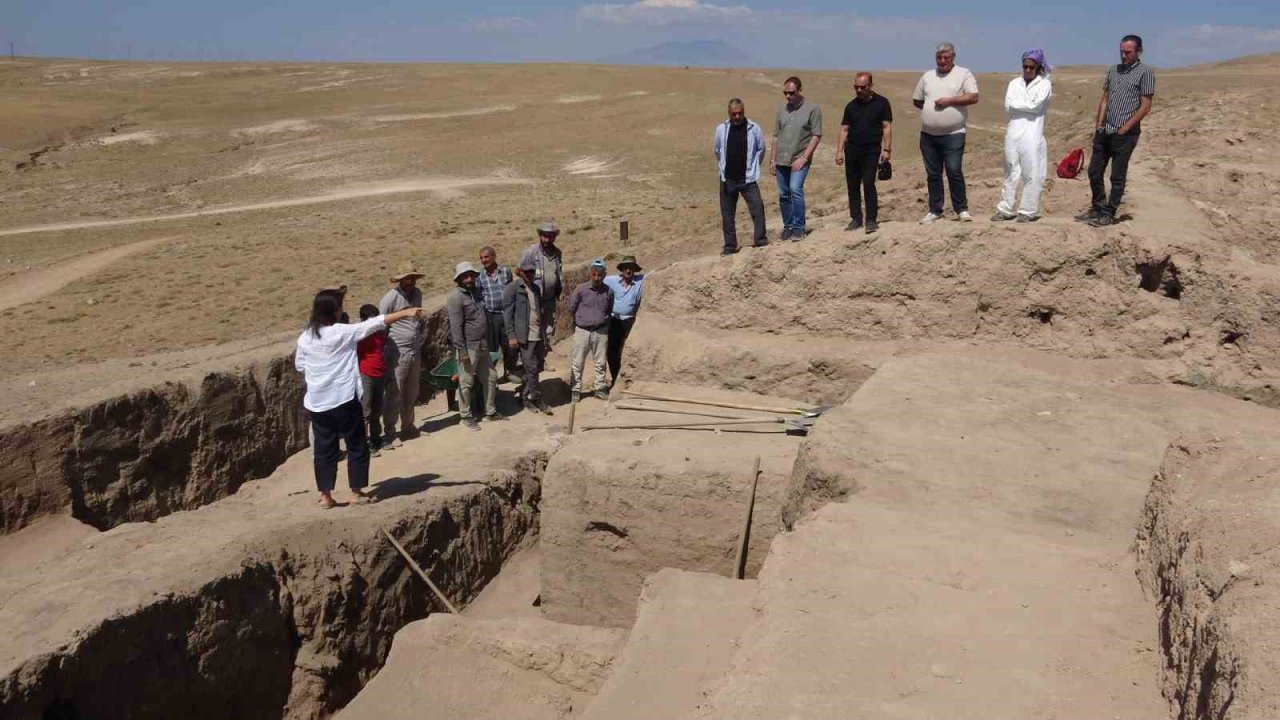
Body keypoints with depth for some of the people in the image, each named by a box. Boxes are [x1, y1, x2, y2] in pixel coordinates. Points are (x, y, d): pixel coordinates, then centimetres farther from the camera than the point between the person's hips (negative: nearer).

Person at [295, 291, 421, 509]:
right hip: (344, 399, -5)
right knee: (357, 446, 8)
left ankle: (325, 496, 12)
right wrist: (405, 313, -10)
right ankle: (357, 492, 13)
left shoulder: (305, 338, 3)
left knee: (324, 448, 11)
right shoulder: (342, 332, -12)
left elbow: (299, 365, 15)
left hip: (316, 401, 5)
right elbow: (375, 323, -12)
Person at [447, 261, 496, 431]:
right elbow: (456, 326, -17)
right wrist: (462, 350, -19)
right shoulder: (456, 296, -14)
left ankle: (490, 411, 28)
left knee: (489, 379, 15)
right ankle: (466, 417, 15)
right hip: (468, 346, -8)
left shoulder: (476, 291, 10)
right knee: (466, 383, 3)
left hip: (482, 344, 8)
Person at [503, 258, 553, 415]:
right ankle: (537, 398, 5)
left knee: (537, 367, 10)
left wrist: (544, 331, 15)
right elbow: (507, 313, -8)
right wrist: (511, 336, -13)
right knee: (532, 368, -5)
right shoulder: (513, 288, -6)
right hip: (525, 335, -7)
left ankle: (522, 394, 24)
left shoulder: (535, 288, 16)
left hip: (538, 334, 7)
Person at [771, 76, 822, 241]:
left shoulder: (812, 108, -4)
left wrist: (803, 158, -15)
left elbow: (816, 136, -7)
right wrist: (772, 158, 10)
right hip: (781, 160, 5)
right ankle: (788, 226, 22)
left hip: (800, 160, -5)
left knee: (795, 189, -20)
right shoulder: (782, 108, 10)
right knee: (783, 195, 8)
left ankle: (799, 228, -10)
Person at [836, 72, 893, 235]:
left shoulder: (881, 103, -1)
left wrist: (886, 149, -10)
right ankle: (856, 219, 14)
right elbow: (844, 129, 12)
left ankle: (871, 220, -7)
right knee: (853, 186, 6)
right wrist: (839, 151, 4)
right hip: (852, 151, 5)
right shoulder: (851, 106, 10)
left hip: (871, 151, -4)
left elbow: (887, 127, -2)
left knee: (868, 184, -13)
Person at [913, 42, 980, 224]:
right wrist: (931, 108, 6)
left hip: (953, 135, -4)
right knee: (932, 174, 8)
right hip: (928, 134, 4)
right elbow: (916, 100, 20)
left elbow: (973, 97, -10)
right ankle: (935, 211, 16)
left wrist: (950, 101, -15)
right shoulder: (927, 76, 13)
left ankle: (961, 210, 2)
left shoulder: (963, 74, 1)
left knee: (954, 172, -8)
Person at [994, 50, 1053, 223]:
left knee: (1032, 174, -4)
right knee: (1010, 172, 8)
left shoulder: (1044, 84, 3)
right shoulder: (1015, 83, 14)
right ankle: (1006, 209, 12)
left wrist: (1018, 105, -1)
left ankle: (1029, 211, 2)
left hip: (1032, 133, -4)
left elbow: (1035, 106, -10)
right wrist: (1027, 105, -8)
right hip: (1013, 132, 4)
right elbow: (1008, 106, 1)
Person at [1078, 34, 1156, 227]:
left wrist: (1125, 128, -13)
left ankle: (1108, 214, 8)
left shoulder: (1145, 73, -4)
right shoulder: (1113, 70, 14)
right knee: (1094, 171, 10)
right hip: (1105, 131, 6)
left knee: (1117, 177, 1)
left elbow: (1145, 106, -8)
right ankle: (1098, 208, 24)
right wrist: (1099, 123, 5)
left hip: (1125, 133, -6)